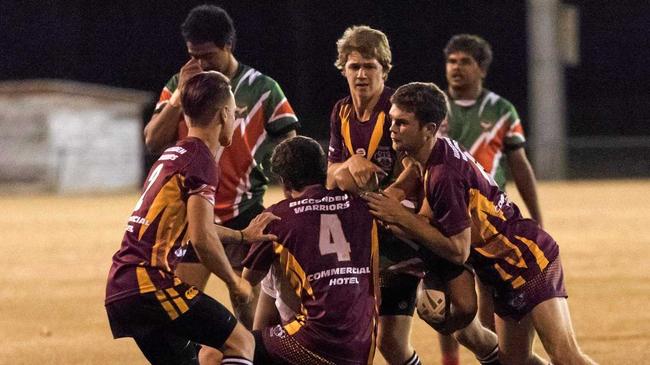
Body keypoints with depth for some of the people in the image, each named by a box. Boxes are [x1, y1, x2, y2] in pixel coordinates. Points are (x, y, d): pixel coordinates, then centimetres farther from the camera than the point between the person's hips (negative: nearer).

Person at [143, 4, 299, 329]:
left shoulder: (262, 89, -4)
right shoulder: (179, 86, 4)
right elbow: (153, 141, -3)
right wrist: (180, 94, -12)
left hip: (245, 216, -2)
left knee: (249, 311, 0)